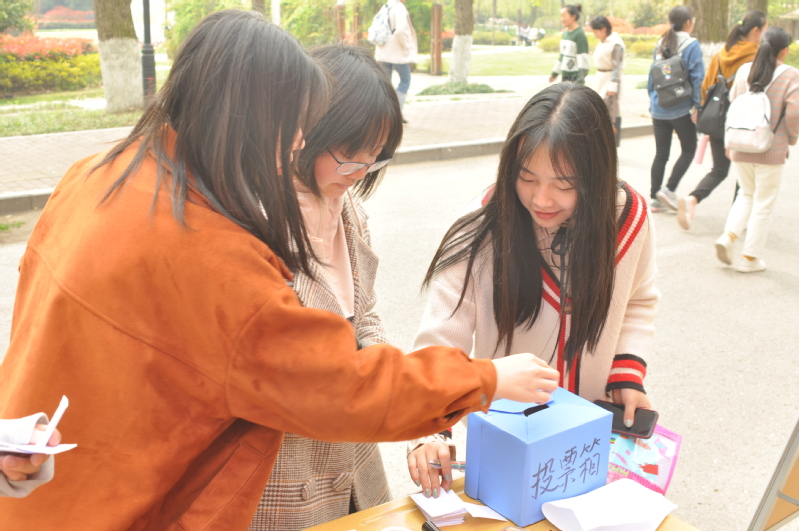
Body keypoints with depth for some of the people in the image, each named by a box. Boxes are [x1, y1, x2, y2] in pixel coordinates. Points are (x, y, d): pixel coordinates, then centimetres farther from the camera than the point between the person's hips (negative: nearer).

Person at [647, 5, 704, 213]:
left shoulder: (660, 44, 9)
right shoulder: (691, 45, -7)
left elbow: (651, 76, 13)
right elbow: (697, 78, -12)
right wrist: (697, 106, -8)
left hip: (659, 108, 5)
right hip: (681, 109, -5)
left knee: (661, 154, 10)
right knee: (688, 149, 10)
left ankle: (655, 198, 11)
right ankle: (669, 189, -1)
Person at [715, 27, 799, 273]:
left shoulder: (744, 70, 3)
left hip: (741, 148, 4)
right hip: (771, 151, -4)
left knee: (746, 195, 22)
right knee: (763, 204, 8)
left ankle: (728, 235, 1)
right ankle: (750, 257, 13)